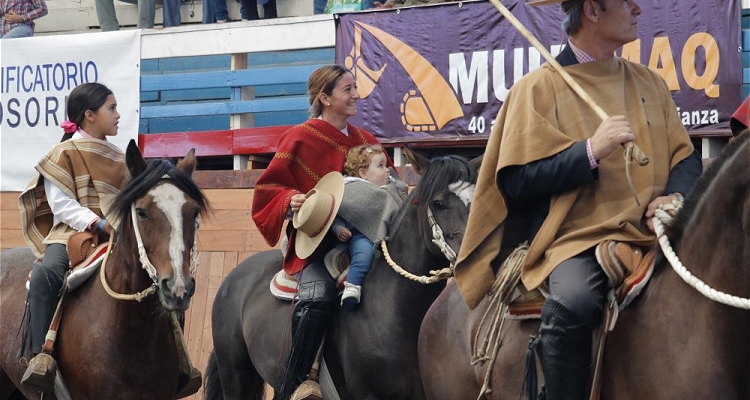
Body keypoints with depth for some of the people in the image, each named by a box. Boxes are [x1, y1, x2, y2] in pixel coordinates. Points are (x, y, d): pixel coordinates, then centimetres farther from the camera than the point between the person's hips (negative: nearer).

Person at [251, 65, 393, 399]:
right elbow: (269, 189, -1)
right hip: (315, 240, -6)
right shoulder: (301, 139, -1)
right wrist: (290, 199, -21)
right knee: (318, 296, -33)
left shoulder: (364, 141, 15)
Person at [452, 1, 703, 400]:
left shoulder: (650, 83, 17)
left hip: (652, 235, 5)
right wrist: (591, 152, -15)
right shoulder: (539, 87, 2)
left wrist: (676, 197, -4)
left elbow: (686, 158, 19)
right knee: (573, 303, -36)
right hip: (577, 242, -5)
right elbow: (515, 181, -4)